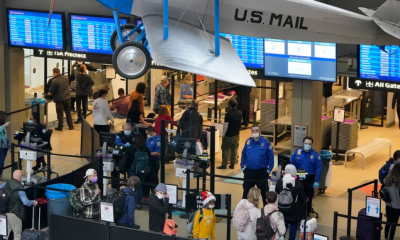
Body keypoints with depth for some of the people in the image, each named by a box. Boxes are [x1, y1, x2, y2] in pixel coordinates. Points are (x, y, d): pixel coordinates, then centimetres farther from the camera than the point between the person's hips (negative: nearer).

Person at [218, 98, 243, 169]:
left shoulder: (228, 114, -20)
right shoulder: (240, 113, -2)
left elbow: (226, 126, -14)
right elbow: (240, 124, 8)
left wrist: (223, 134, -2)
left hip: (228, 135, -5)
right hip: (236, 135, 5)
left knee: (225, 150, 5)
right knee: (234, 150, 13)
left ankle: (224, 165, 8)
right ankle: (232, 165, 17)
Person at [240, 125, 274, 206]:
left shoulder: (266, 143, -7)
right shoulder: (248, 142, 2)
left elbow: (271, 157, -5)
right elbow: (243, 155, 10)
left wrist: (269, 169, -9)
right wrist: (242, 167, 4)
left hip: (262, 172, -3)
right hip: (249, 171, 3)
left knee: (264, 192, 7)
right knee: (246, 192, 10)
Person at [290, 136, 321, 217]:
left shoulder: (315, 155, -10)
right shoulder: (297, 152, -5)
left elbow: (318, 169, -7)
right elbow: (292, 165, 3)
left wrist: (316, 181, -10)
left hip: (309, 179, -1)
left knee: (308, 197, 10)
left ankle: (307, 213, 24)